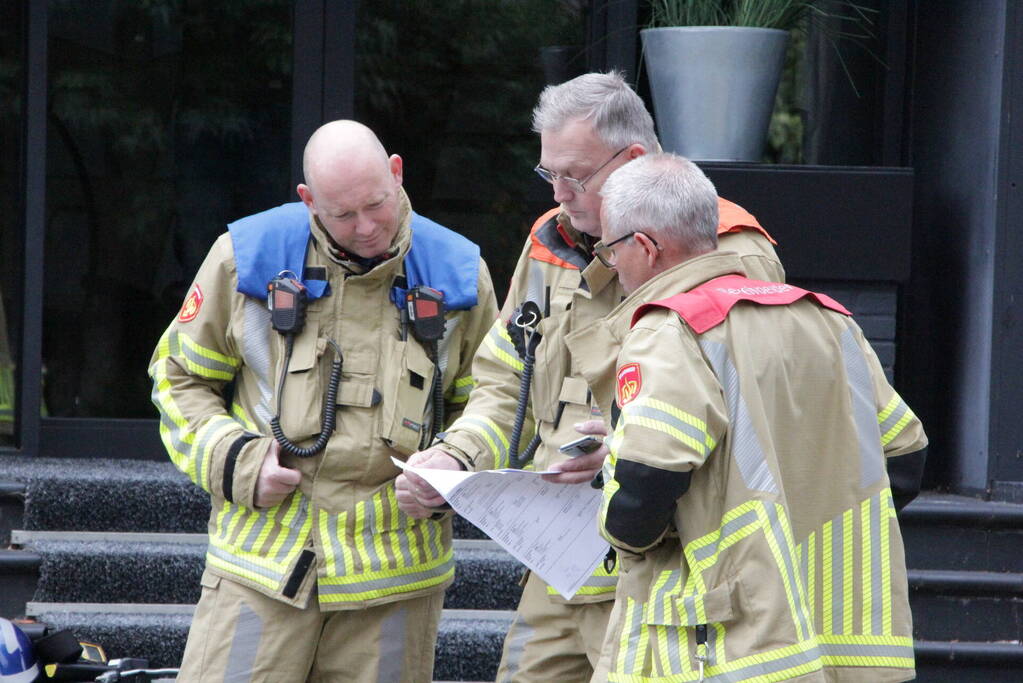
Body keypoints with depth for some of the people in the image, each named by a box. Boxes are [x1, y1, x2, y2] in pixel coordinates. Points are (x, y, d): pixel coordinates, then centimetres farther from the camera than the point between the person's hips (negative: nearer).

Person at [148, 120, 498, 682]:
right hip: (263, 558, -1)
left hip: (394, 573, 1)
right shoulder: (247, 256, 0)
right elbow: (181, 378, 11)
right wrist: (235, 461, -6)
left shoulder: (457, 274, 4)